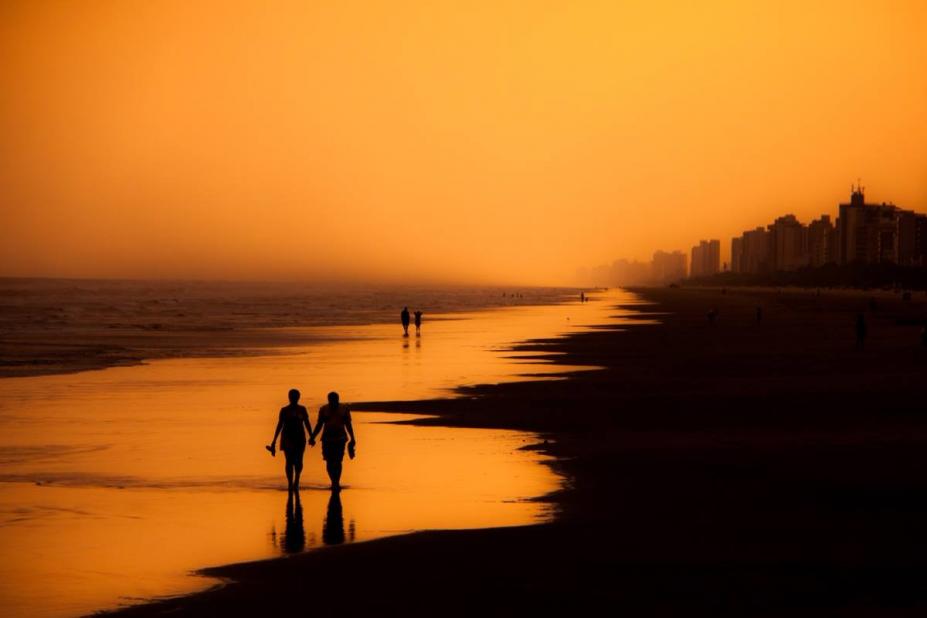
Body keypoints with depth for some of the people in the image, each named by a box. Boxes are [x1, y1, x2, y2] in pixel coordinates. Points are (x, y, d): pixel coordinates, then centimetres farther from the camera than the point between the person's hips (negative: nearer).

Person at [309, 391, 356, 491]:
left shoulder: (344, 409, 1)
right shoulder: (324, 410, 2)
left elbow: (348, 425, 5)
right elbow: (319, 425, 6)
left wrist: (352, 439, 1)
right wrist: (312, 437, -4)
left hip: (340, 439, -1)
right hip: (327, 439, 1)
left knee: (338, 461, -8)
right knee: (329, 462, 0)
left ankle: (336, 482, -3)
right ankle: (334, 482, 18)